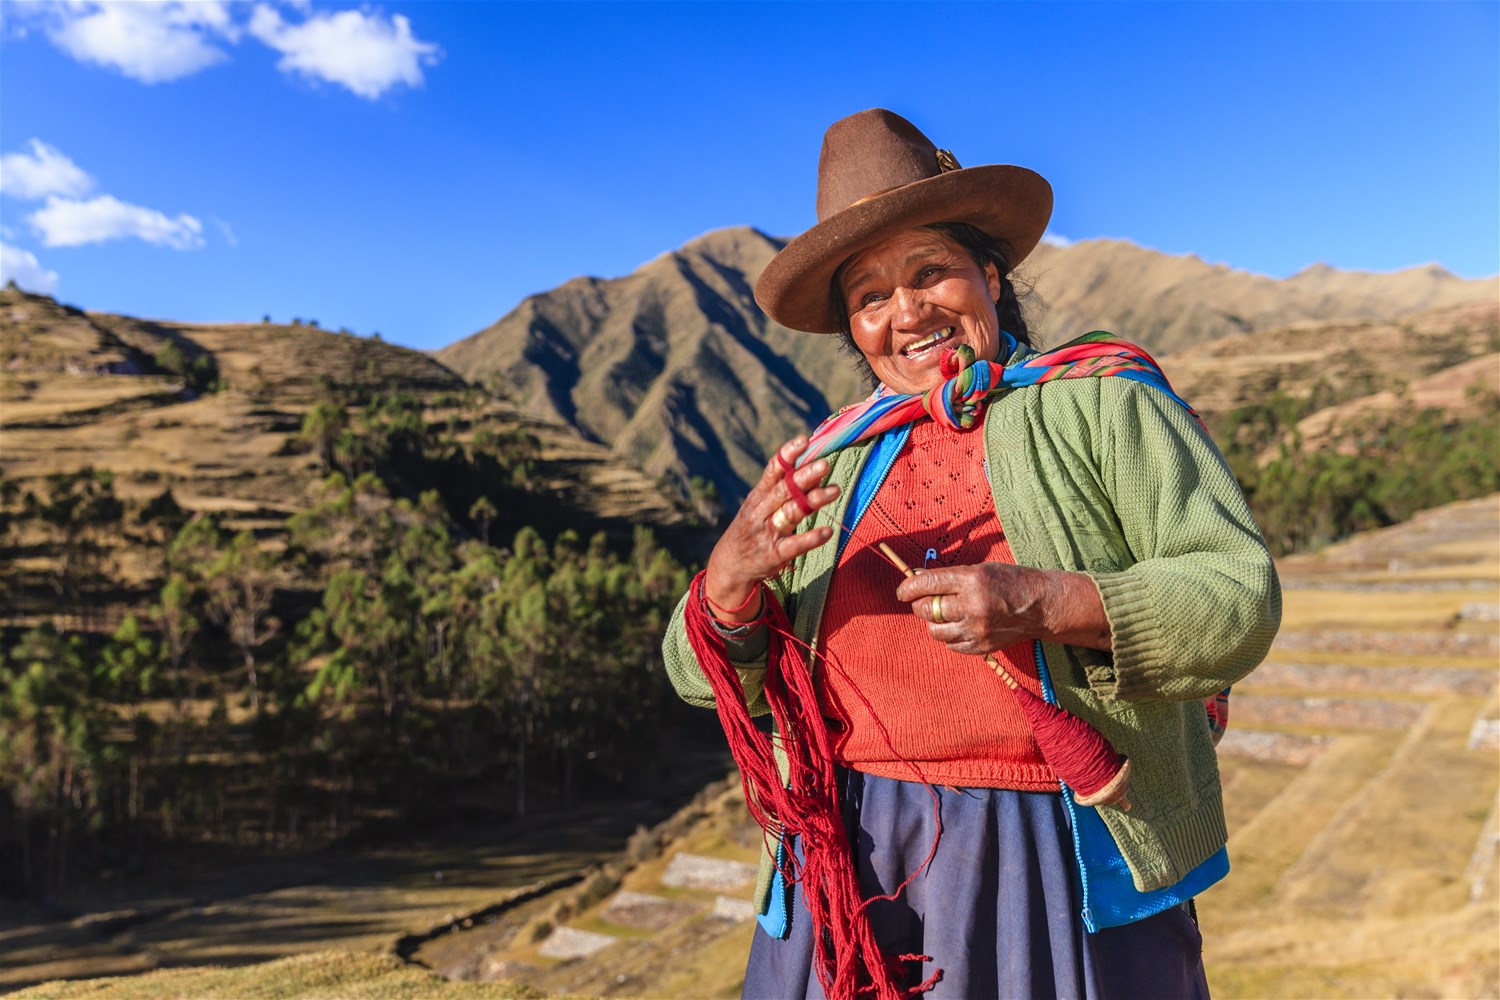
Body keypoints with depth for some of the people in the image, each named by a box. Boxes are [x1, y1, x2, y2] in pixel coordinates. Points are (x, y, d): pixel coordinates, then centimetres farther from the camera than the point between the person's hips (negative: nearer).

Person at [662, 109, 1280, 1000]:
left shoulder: (1102, 403, 0)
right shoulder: (835, 460, 8)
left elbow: (1241, 599, -8)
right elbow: (719, 682, 7)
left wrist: (1044, 604, -23)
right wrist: (731, 581, -15)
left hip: (1063, 867, -2)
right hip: (854, 872, 3)